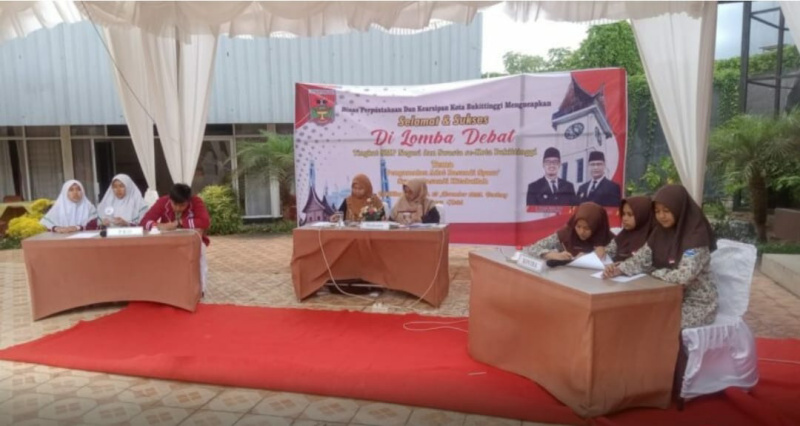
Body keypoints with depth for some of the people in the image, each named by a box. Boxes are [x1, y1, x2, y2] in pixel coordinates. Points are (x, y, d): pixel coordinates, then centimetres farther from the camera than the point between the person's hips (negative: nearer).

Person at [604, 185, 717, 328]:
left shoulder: (696, 236, -20)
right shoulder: (659, 232, 2)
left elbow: (684, 276, -30)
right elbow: (641, 259, -5)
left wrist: (654, 273, -15)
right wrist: (619, 269, -24)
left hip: (697, 304, -6)